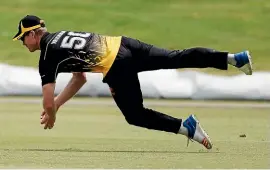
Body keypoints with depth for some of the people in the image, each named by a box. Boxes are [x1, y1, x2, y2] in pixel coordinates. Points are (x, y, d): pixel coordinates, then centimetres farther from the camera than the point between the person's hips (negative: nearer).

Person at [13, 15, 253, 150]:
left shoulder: (48, 56, 1)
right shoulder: (61, 36, 24)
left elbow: (48, 103, -2)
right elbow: (80, 79, 36)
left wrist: (50, 118, 21)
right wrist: (55, 105, 36)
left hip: (117, 69, -7)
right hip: (122, 44, 7)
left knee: (135, 116, 5)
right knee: (177, 58, 6)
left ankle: (185, 127, -9)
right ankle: (235, 58, 0)